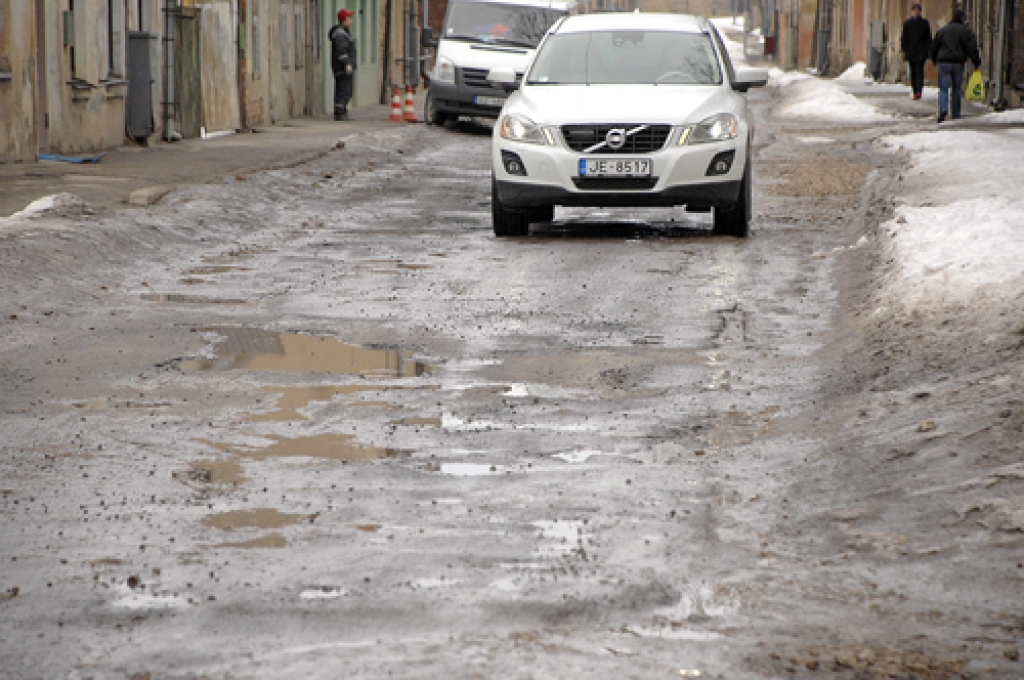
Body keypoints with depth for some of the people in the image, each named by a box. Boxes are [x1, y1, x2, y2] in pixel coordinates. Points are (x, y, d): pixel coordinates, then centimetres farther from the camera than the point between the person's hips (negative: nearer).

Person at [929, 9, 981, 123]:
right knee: (956, 90, 8)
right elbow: (972, 49, -6)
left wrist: (934, 60, 30)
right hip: (958, 63, -1)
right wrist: (977, 62, 2)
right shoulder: (967, 31, 1)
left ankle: (943, 109, -27)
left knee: (944, 89, -2)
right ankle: (955, 115, 10)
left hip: (943, 63, 1)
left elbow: (933, 47, 15)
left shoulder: (942, 30, 9)